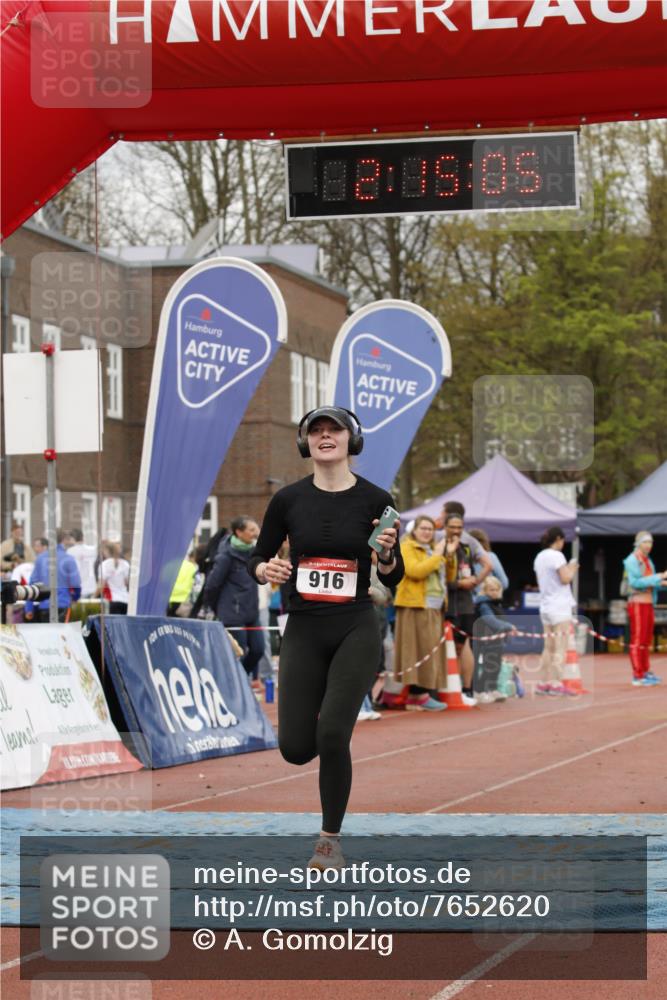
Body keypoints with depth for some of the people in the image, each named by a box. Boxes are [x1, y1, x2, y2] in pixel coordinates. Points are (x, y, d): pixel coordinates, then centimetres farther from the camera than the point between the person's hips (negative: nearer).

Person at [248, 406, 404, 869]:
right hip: (304, 630, 2)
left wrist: (387, 553, -19)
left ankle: (331, 840, 3)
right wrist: (266, 570, -14)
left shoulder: (375, 500, -3)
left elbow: (394, 579, 2)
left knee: (332, 736, -17)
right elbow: (257, 560, 9)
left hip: (356, 631, -2)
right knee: (296, 749, -3)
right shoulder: (289, 500, 0)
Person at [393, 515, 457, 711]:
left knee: (430, 650, 5)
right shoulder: (407, 548, -2)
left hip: (435, 608, 8)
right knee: (419, 650, -10)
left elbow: (449, 577, 18)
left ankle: (416, 695, 7)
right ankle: (420, 694, -10)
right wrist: (437, 555, -14)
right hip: (415, 606, -8)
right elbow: (415, 571, -19)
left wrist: (450, 556, 4)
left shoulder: (433, 549, 22)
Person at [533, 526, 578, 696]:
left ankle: (543, 683, 12)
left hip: (545, 607, 8)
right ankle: (556, 684, -9)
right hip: (560, 608, -8)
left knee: (549, 648, 12)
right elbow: (565, 579, -19)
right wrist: (571, 569, 1)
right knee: (560, 648, -6)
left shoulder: (539, 557, 13)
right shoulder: (556, 556, -12)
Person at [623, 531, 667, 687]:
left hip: (648, 604, 9)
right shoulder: (631, 560, -10)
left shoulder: (648, 561, 16)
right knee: (637, 640, -8)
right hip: (637, 604, -9)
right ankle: (637, 677, -8)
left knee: (647, 641, 13)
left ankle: (645, 672, 20)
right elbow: (635, 582, -21)